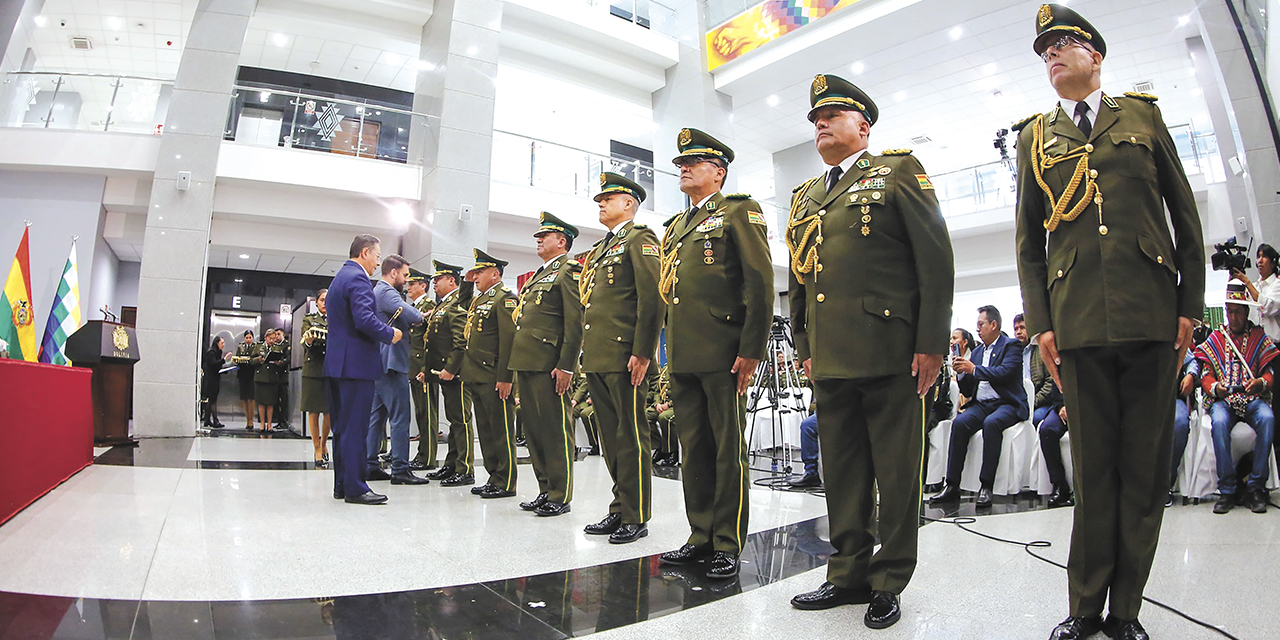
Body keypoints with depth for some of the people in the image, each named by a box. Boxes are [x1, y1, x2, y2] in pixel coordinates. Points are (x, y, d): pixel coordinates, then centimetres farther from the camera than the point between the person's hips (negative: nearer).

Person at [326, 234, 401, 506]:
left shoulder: (339, 277, 20)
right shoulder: (358, 278, -12)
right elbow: (364, 319, -24)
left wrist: (384, 331, 16)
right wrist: (390, 334, -10)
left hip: (337, 363, 10)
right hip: (356, 363, -10)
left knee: (342, 427, 14)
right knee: (355, 428, -5)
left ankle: (342, 484, 21)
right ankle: (355, 488, 0)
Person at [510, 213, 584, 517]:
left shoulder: (569, 270, -5)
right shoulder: (538, 275, 23)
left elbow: (576, 321, -14)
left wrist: (566, 365, -20)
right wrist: (516, 365, 19)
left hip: (549, 364, -10)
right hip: (527, 363, 10)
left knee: (556, 430, -3)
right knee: (533, 429, 12)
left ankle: (560, 497, 6)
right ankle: (545, 490, 23)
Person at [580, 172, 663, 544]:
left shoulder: (640, 238, -3)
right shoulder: (600, 249, 24)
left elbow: (652, 298, -13)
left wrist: (642, 353, -19)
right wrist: (584, 353, 19)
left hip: (623, 357, -9)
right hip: (596, 359, 9)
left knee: (630, 437, -2)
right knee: (610, 438, 13)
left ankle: (636, 517, 8)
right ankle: (620, 509, 23)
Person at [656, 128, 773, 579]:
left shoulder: (739, 211, 1)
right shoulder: (676, 227, 22)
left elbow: (760, 283, -8)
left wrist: (750, 350, -14)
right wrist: (671, 351, 17)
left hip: (722, 355, -7)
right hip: (682, 357, 7)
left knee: (728, 449, 1)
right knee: (694, 448, 12)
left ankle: (728, 545, 12)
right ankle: (701, 537, 23)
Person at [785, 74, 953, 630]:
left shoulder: (898, 170, 4)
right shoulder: (805, 197, 20)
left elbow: (936, 259, -4)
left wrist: (931, 343, -10)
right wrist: (805, 349, 14)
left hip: (890, 354, -5)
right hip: (830, 360, 5)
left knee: (897, 474, 4)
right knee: (842, 472, 12)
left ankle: (889, 583, 20)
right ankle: (849, 573, 26)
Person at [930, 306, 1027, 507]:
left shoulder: (1012, 346, 4)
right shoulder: (977, 351, 20)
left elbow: (1005, 372, -17)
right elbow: (968, 391, 17)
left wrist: (974, 369, -16)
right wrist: (961, 372, -1)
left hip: (1007, 404, -5)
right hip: (981, 404, 5)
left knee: (991, 423, -36)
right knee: (960, 422, -25)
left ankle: (986, 486, -30)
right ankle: (952, 486, -25)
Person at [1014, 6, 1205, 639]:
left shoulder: (1143, 114, 14)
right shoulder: (1034, 136, 14)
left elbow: (1184, 214, 12)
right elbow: (1028, 239, 9)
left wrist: (1190, 304, 3)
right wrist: (1040, 321, 0)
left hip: (1150, 314, 1)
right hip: (1078, 320, 0)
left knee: (1145, 463, 4)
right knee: (1093, 466, 2)